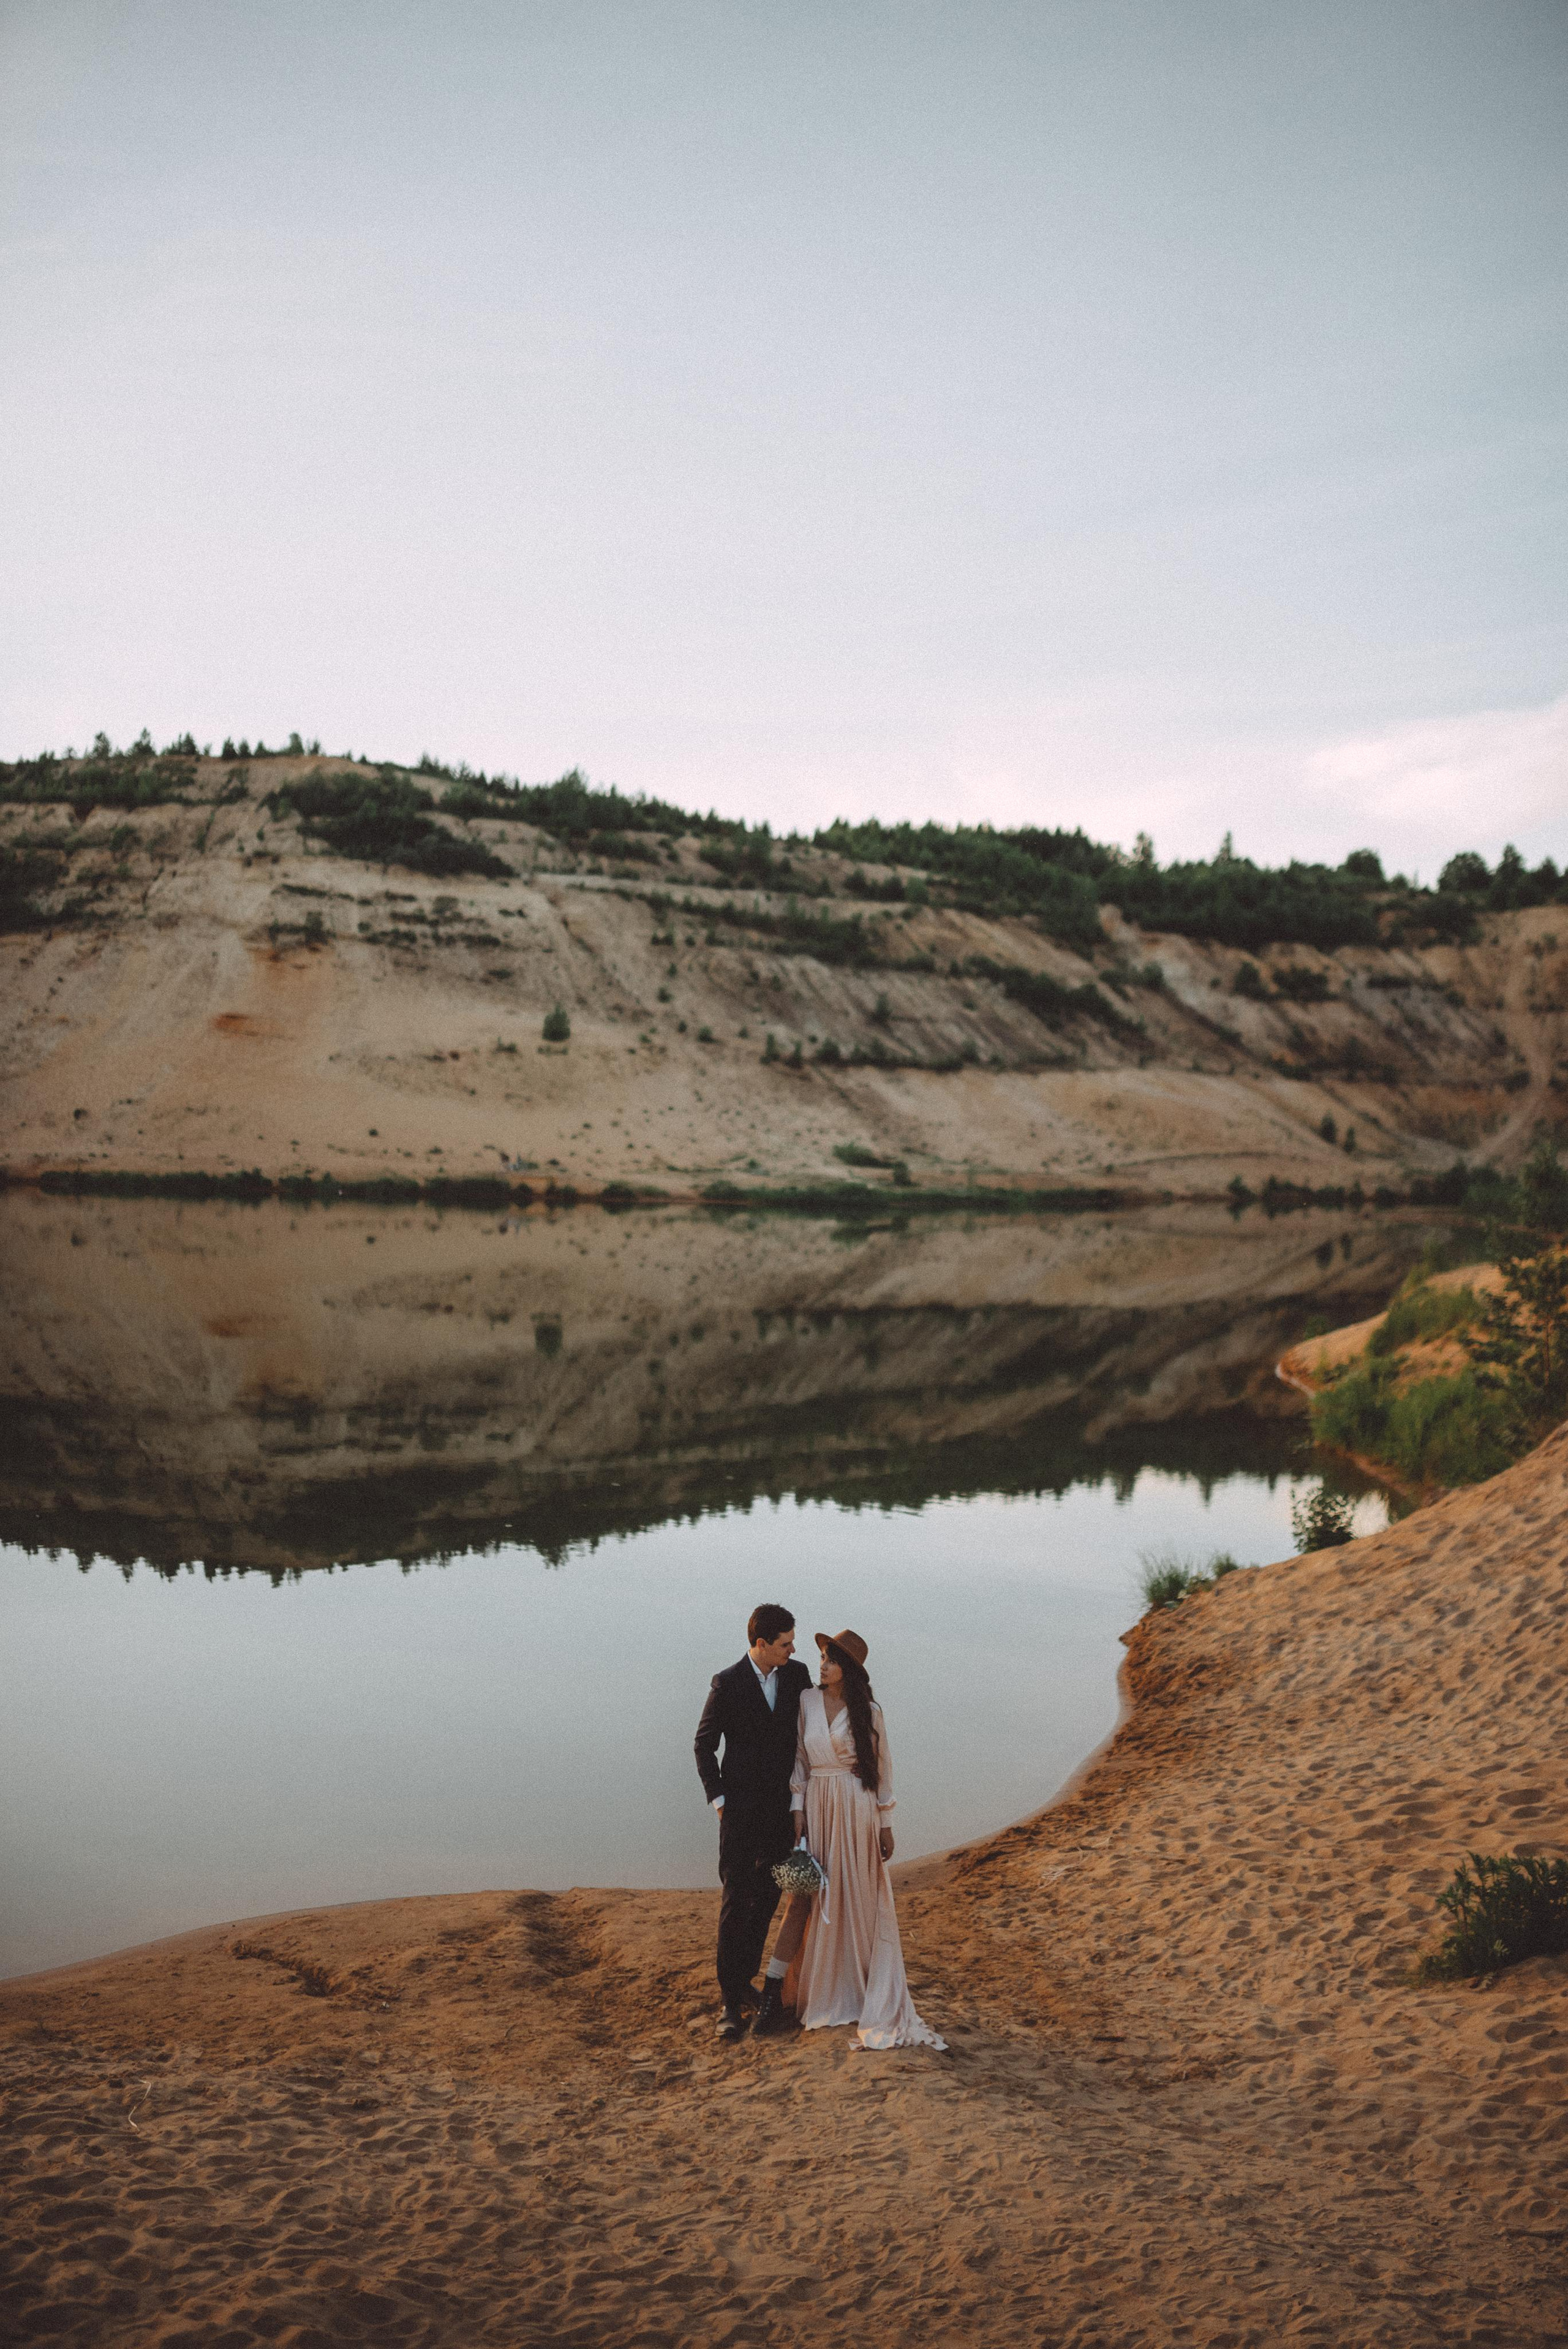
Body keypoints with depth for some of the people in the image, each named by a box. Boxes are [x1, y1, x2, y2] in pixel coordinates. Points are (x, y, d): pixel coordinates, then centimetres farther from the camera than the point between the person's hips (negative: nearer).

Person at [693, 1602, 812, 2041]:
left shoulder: (796, 1675, 1)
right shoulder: (727, 1684, -10)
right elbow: (704, 1746, -2)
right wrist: (719, 1800, -6)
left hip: (782, 1807, 4)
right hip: (742, 1808, -4)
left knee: (766, 1898, 12)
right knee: (736, 1901, -6)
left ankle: (745, 1978, 27)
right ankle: (730, 2000, -2)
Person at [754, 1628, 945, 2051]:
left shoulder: (868, 1711, -3)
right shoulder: (806, 1702, 2)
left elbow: (882, 1768, 2)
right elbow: (799, 1759, 5)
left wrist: (886, 1823, 2)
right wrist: (797, 1812, -1)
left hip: (858, 1810, -1)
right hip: (816, 1806, 2)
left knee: (860, 1901, 5)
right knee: (806, 1895, 0)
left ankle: (869, 1997, 18)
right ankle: (773, 1991, 3)